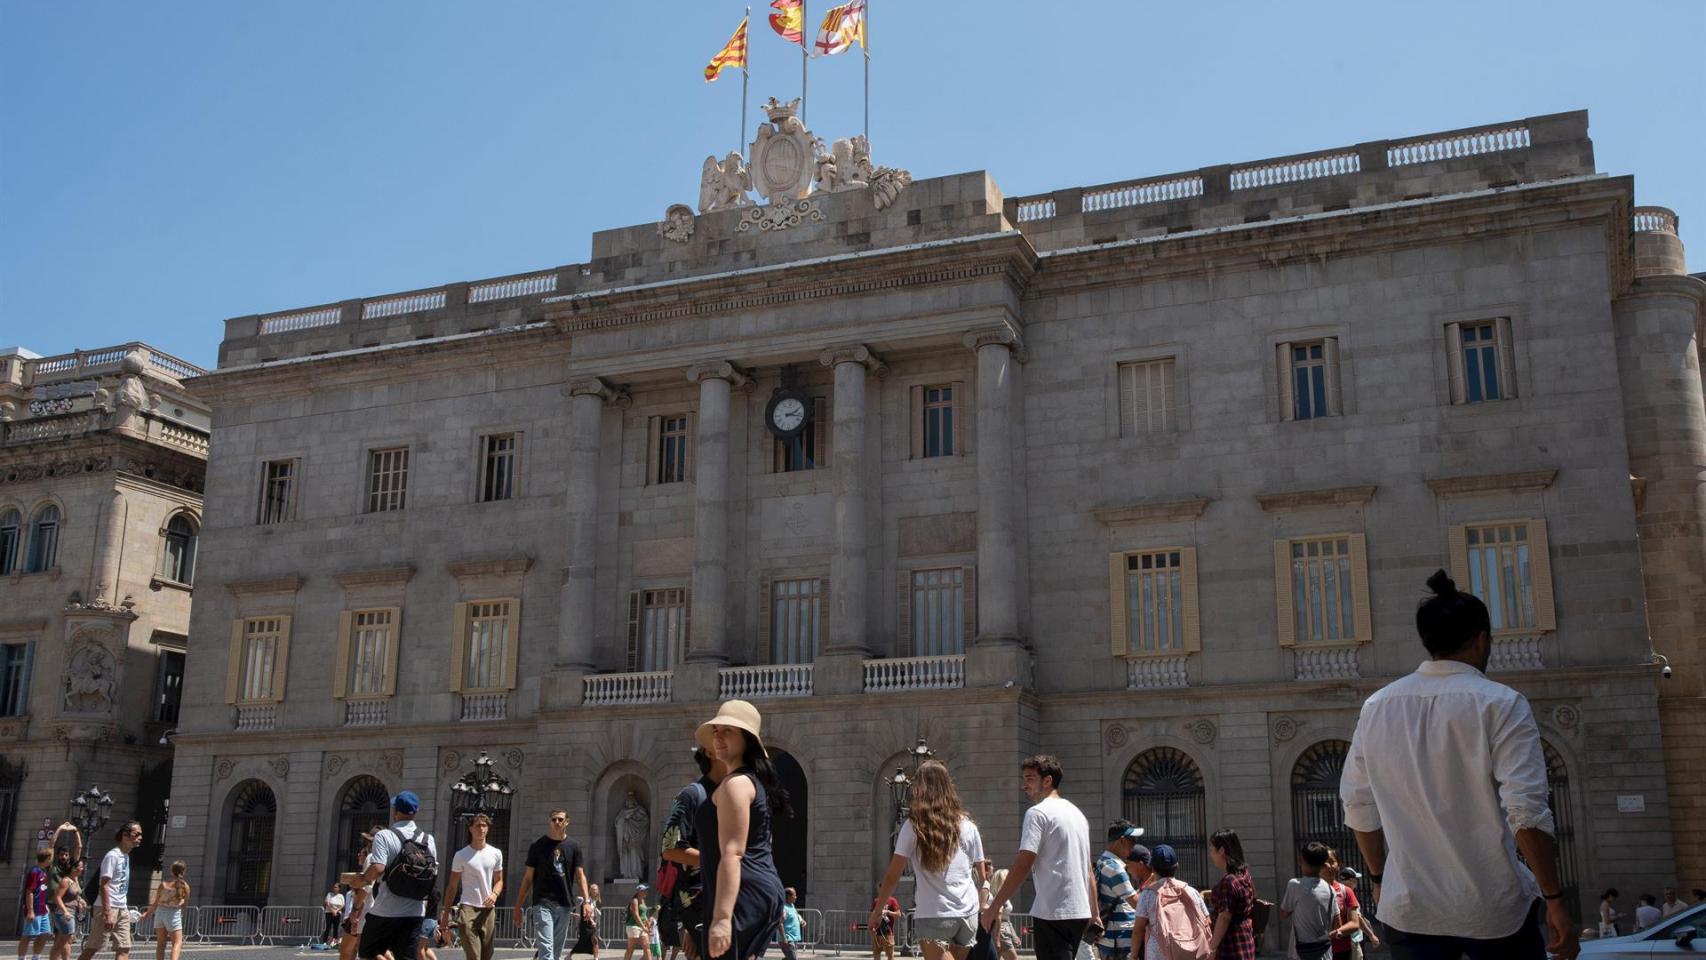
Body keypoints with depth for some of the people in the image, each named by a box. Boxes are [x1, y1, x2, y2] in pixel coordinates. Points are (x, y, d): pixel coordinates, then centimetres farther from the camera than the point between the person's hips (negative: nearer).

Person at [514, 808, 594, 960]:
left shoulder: (573, 847, 7)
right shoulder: (538, 846, 1)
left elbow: (580, 876, 4)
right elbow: (528, 878, 4)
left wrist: (586, 901, -9)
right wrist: (518, 906, 1)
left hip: (564, 905, 3)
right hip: (542, 904, -3)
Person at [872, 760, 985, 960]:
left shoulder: (913, 826, -2)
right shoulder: (967, 825, 9)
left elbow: (892, 875, -1)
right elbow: (979, 871, 11)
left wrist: (878, 909, 9)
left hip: (933, 915, -4)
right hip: (968, 913, 4)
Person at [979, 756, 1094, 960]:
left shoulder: (1038, 813, -9)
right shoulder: (1077, 813, 18)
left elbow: (1022, 866, -16)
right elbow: (1088, 869, 21)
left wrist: (994, 907, -13)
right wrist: (1094, 913, 25)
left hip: (1053, 913, -9)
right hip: (1080, 912, 9)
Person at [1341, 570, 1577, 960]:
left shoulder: (1376, 707, 4)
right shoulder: (1500, 703, -8)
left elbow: (1358, 807, 10)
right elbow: (1527, 813, -15)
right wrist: (1554, 900, -8)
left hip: (1409, 908, 3)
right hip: (1494, 908, -3)